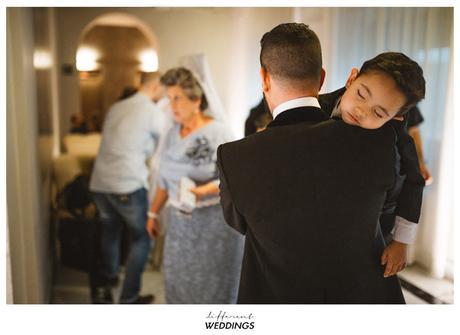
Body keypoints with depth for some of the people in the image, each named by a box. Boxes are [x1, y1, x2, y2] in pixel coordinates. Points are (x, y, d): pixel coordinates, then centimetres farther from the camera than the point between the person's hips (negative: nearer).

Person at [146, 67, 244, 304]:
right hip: (180, 222, 6)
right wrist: (153, 213, 18)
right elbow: (165, 180, 15)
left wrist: (203, 191, -31)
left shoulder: (218, 133, -13)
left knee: (212, 288, 4)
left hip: (213, 222, -6)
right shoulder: (172, 134, 7)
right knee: (178, 283, 11)